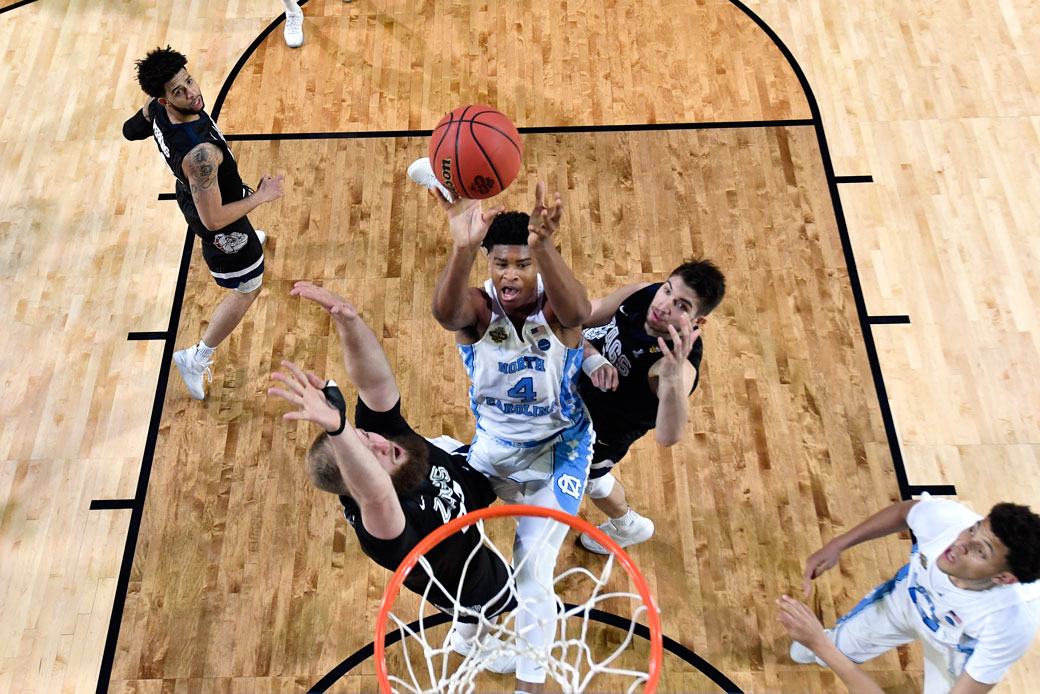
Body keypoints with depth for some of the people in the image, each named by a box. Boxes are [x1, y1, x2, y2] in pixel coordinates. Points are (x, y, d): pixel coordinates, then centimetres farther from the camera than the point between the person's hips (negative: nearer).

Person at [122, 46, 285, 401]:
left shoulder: (155, 107, -22)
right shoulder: (200, 152, -46)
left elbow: (131, 130, 1)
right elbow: (213, 219, -38)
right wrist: (260, 197, -26)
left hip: (192, 194, 9)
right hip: (217, 220, -9)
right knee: (247, 290, 12)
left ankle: (248, 240, 83)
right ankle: (196, 359, 25)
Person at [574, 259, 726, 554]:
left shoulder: (680, 366, -44)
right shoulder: (643, 293, -28)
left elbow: (668, 436, -60)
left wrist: (673, 377, -76)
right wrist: (593, 358, -40)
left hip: (605, 427, -5)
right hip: (580, 375, 5)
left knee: (587, 476, 23)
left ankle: (627, 526, 54)